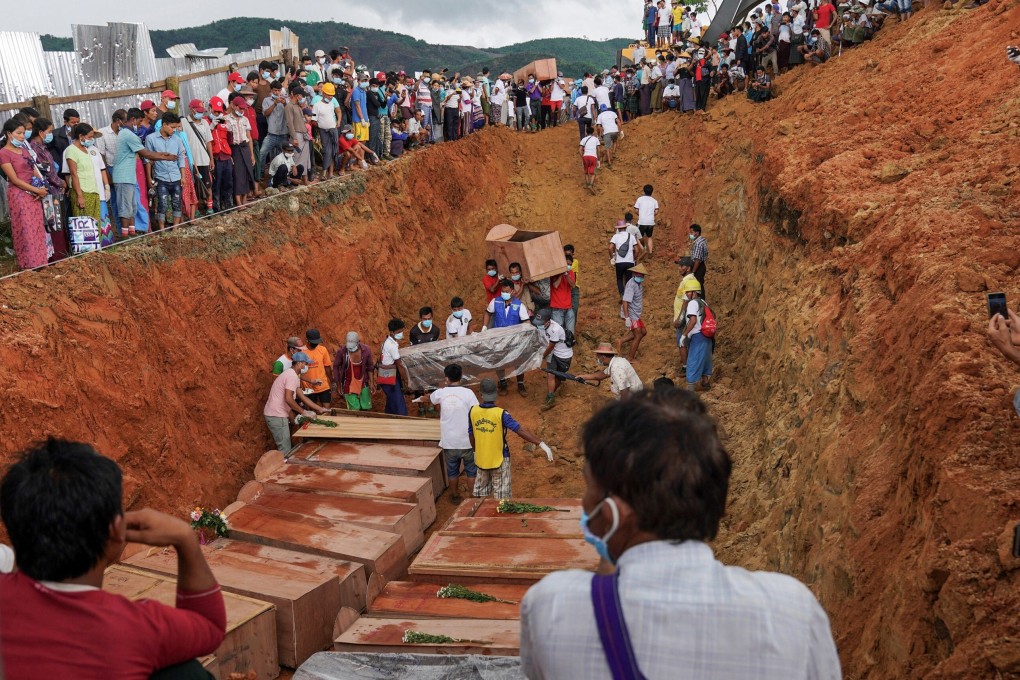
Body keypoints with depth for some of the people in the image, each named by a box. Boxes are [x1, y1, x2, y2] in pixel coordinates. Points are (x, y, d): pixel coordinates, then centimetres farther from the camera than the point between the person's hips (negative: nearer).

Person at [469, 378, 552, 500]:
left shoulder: (473, 412, -8)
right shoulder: (501, 414, -20)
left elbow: (471, 436, 4)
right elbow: (520, 430, -26)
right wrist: (541, 443, -27)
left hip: (481, 459, 4)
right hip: (499, 460, -4)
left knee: (481, 492, 20)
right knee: (502, 496, 7)